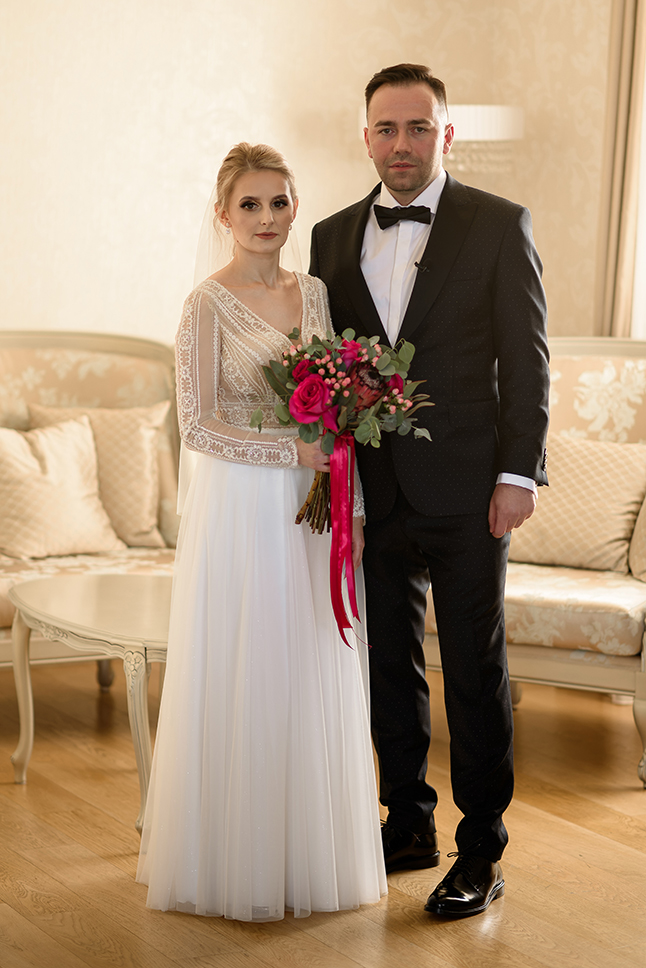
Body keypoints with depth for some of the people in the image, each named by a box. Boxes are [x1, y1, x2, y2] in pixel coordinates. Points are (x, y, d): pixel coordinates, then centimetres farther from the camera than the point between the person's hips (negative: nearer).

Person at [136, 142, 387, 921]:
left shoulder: (314, 293, 9)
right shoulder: (208, 303, -8)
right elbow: (197, 425, -12)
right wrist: (293, 450, -19)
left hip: (310, 512, 5)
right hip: (241, 511, -5)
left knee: (313, 679, 11)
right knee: (240, 681, 2)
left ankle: (306, 850, 26)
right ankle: (235, 863, 17)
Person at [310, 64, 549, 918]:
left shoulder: (499, 225, -2)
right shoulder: (333, 237, 9)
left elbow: (527, 358, -4)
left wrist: (519, 472, -10)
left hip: (466, 492, -4)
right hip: (372, 492, 4)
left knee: (475, 672, 4)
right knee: (390, 665, 13)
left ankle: (482, 852, 16)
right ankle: (410, 825, 28)